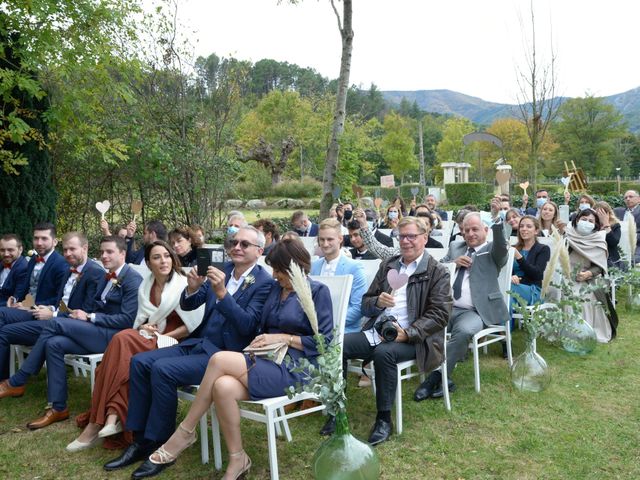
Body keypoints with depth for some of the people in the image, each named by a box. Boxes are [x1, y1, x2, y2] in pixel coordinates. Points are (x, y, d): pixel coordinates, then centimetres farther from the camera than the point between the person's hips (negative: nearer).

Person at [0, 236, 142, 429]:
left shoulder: (132, 279, -10)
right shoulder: (107, 277, 19)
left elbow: (127, 320, -17)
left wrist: (89, 317, -14)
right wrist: (84, 316, -3)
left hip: (115, 335, -9)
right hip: (100, 332, 9)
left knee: (56, 322, -19)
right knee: (54, 344, -16)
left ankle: (16, 382, -9)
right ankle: (58, 408, -10)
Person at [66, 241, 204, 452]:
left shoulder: (184, 285, -5)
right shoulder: (145, 286, 13)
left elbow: (194, 326, -8)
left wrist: (162, 337, -13)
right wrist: (142, 327, -5)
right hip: (148, 341, 5)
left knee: (123, 339, -29)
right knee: (124, 339, -30)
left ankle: (98, 422, -27)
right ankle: (111, 417, -34)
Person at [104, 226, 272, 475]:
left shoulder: (264, 282, -10)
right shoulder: (221, 270, 9)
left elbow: (248, 325, -20)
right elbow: (187, 306, 10)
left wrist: (222, 292, -29)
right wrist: (193, 288, -13)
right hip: (198, 343, 7)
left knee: (162, 369, -24)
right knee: (140, 361, -8)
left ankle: (160, 444, -8)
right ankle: (140, 439, -1)